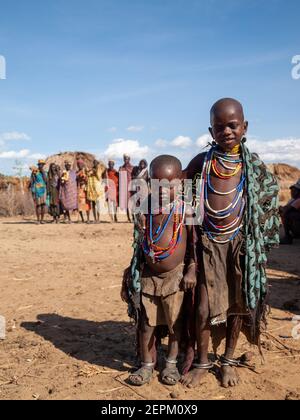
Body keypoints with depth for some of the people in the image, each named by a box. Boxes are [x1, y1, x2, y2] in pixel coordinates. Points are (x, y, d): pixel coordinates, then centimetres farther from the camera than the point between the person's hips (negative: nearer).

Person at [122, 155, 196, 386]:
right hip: (148, 276, 3)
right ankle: (147, 364, 27)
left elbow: (194, 244, -3)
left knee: (175, 322, 11)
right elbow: (140, 244, 8)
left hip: (176, 276, -2)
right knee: (146, 323, 10)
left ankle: (172, 363, 30)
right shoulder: (145, 211, -1)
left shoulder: (186, 210, -9)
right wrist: (131, 272, 10)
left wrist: (191, 271, -8)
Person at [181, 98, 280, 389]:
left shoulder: (253, 164, 2)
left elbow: (268, 198, 11)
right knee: (204, 306, -2)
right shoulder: (201, 162, 0)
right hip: (209, 242, -1)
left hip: (240, 241, 1)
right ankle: (202, 361, 20)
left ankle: (229, 359, 30)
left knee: (237, 302, 10)